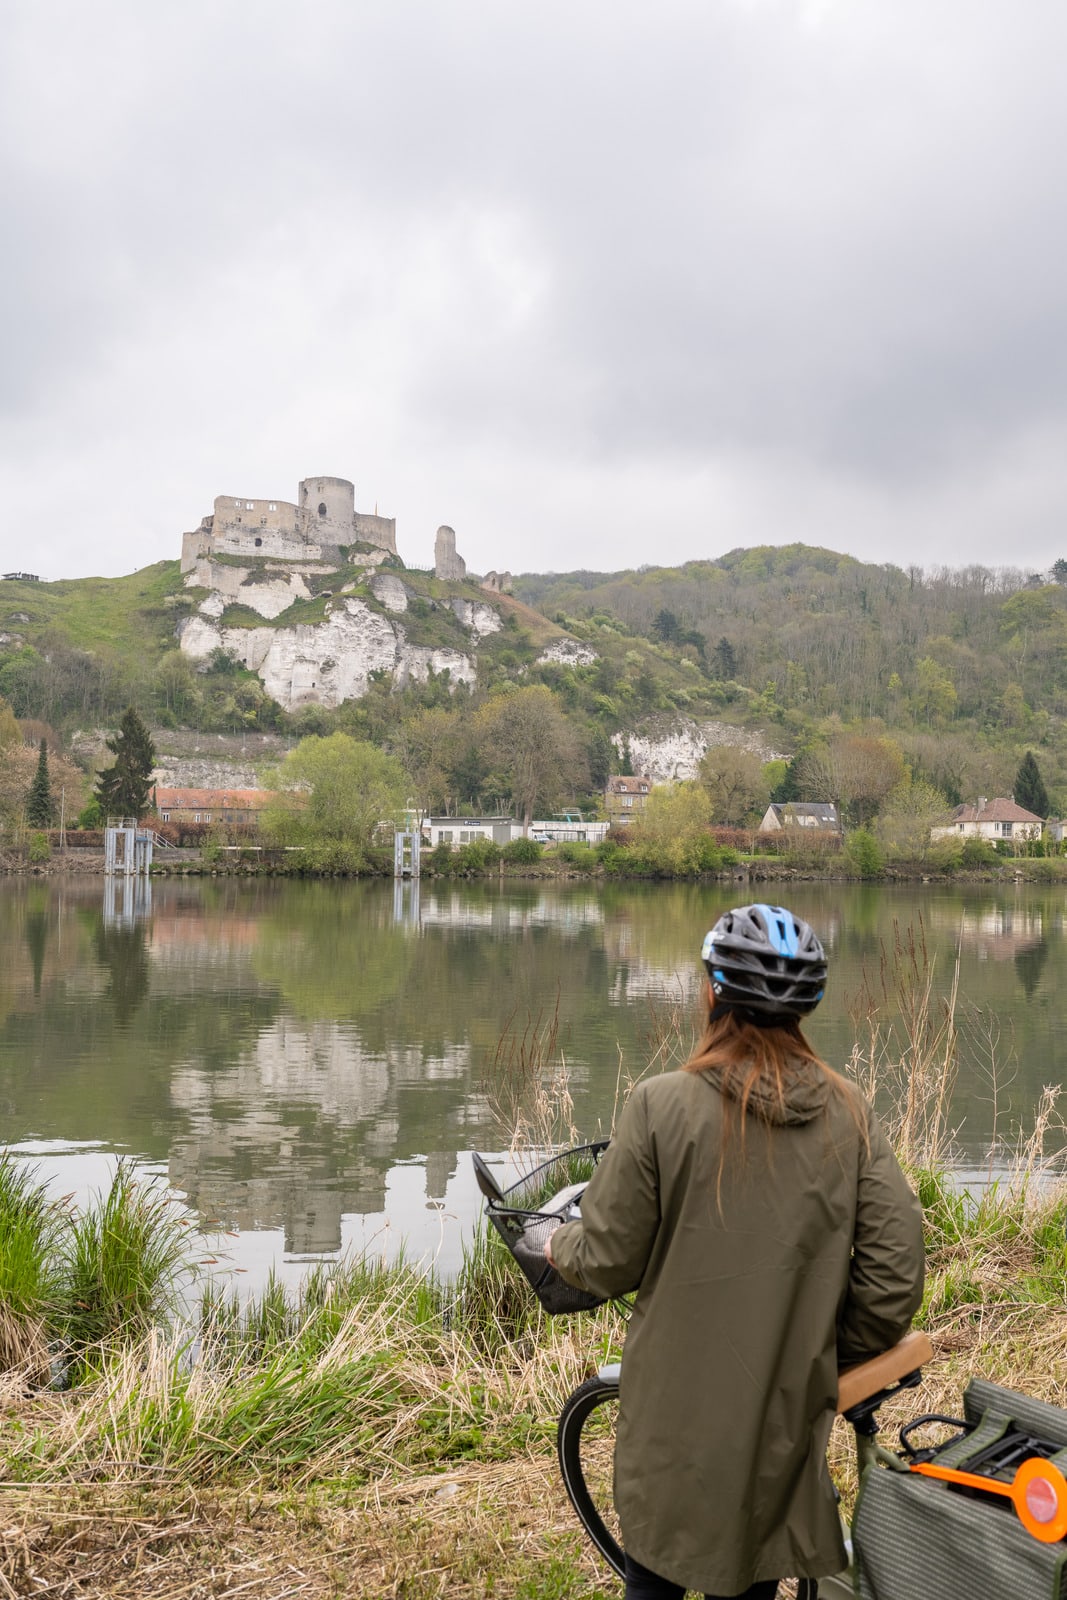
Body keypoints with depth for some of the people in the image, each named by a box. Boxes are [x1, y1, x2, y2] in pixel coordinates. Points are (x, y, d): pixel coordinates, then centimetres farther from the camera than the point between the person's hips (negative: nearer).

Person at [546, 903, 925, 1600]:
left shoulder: (662, 1105, -19)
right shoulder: (850, 1113, -8)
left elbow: (609, 1261, -12)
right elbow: (895, 1271, -7)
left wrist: (560, 1247, 11)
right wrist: (838, 1363, 10)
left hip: (680, 1412, -2)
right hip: (790, 1413, 3)